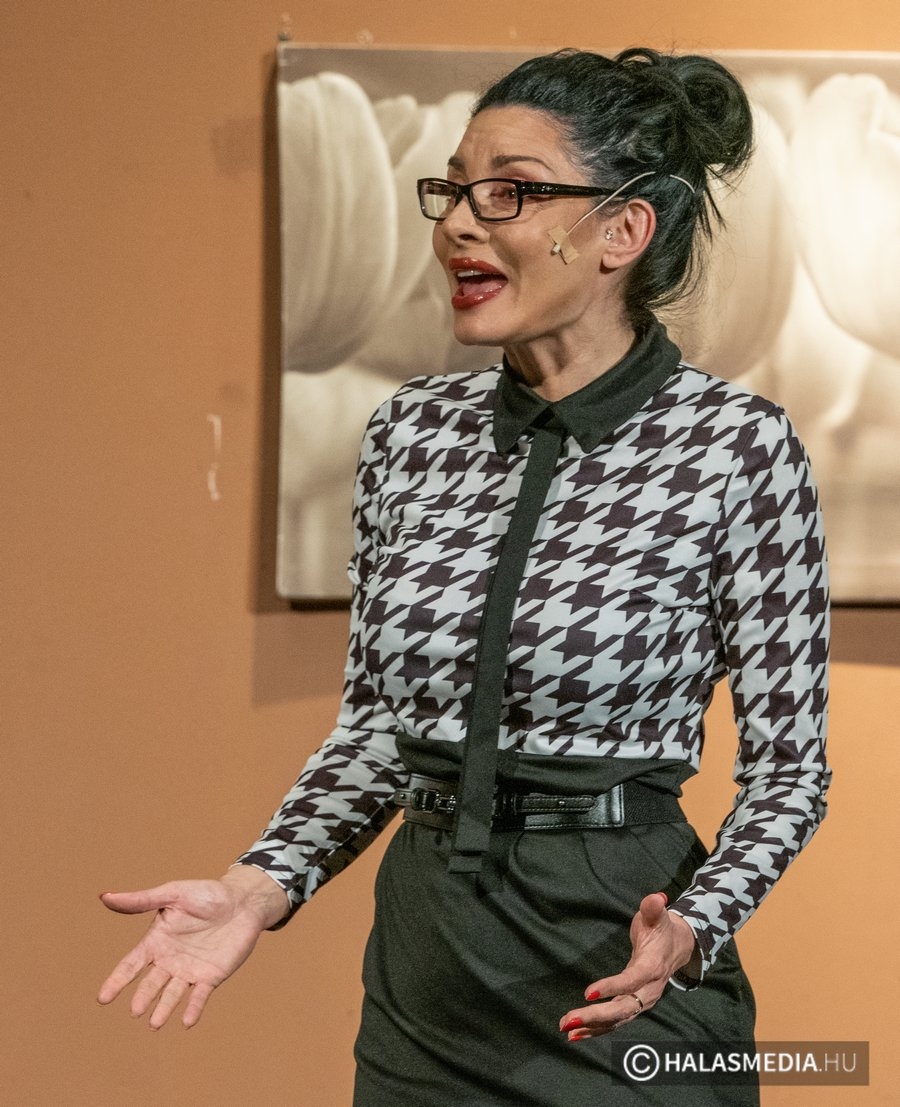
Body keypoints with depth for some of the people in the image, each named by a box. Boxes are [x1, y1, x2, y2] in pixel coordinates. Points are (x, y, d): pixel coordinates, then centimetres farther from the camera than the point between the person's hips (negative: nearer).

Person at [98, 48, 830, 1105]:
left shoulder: (738, 445, -12)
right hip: (420, 967, 5)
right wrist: (260, 884, -4)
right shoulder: (410, 432, 3)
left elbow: (785, 765, -7)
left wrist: (691, 928, -23)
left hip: (616, 975, -5)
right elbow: (372, 719, 10)